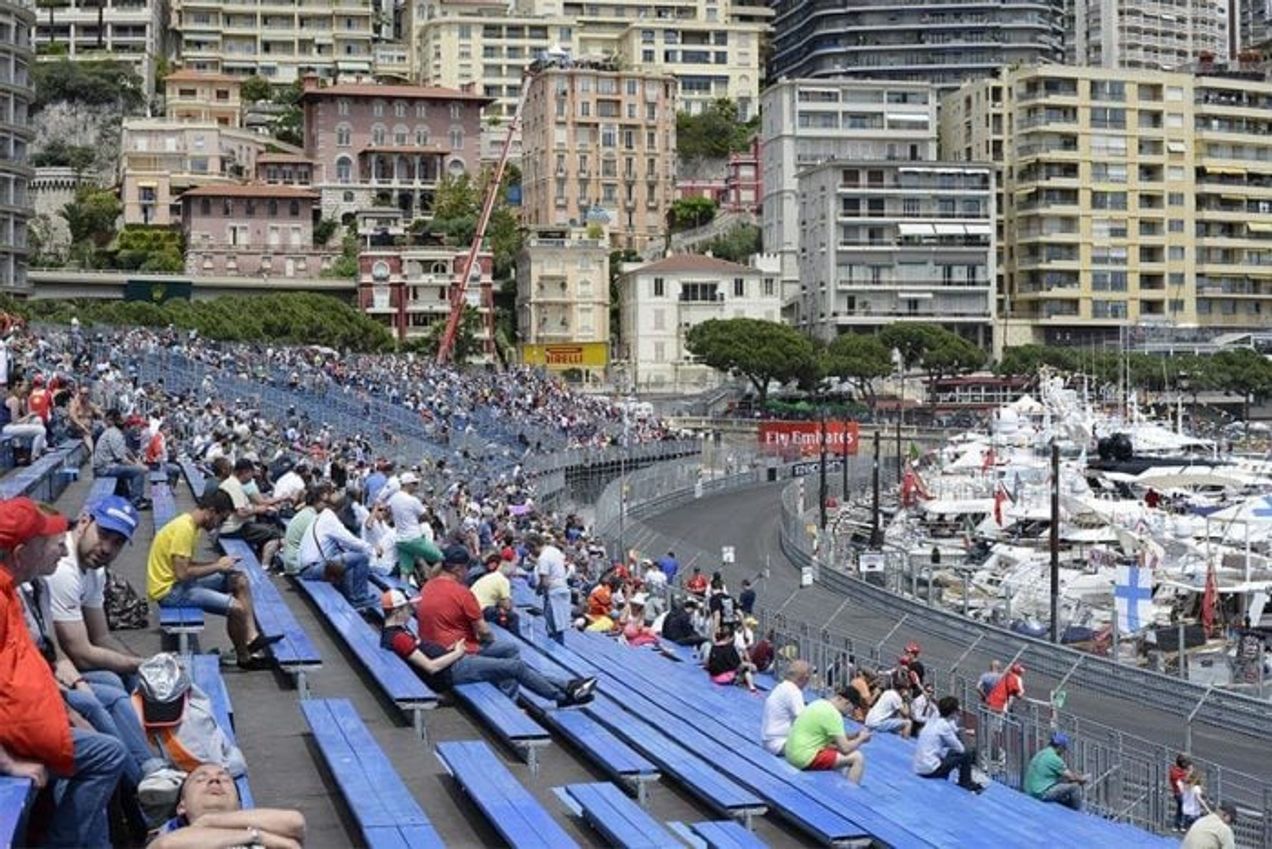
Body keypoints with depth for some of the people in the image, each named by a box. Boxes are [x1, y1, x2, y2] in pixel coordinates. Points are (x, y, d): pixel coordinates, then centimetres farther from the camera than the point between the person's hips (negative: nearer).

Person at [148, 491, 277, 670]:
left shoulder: (188, 523, 10)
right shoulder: (184, 529, -22)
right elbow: (182, 573, -27)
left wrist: (217, 563, 2)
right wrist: (216, 567, -15)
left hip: (178, 583, 11)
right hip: (169, 590, -11)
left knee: (239, 580, 4)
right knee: (236, 608, -19)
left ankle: (251, 637, -4)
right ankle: (244, 658, 4)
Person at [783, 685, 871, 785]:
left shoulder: (821, 704, 12)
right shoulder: (833, 714, -17)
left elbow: (834, 738, 24)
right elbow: (845, 748, -16)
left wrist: (855, 736, 13)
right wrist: (861, 739, 2)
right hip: (807, 757, -10)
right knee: (857, 757, -9)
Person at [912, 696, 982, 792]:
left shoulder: (932, 721, 9)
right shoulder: (944, 726, -15)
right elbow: (960, 749, -8)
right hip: (930, 770, -9)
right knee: (966, 754, -3)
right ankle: (966, 783, 15)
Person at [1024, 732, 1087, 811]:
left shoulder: (1043, 753, 12)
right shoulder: (1053, 758, -17)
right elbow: (1071, 777, -10)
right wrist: (1082, 779, 9)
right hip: (1043, 793, -10)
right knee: (1075, 787, -6)